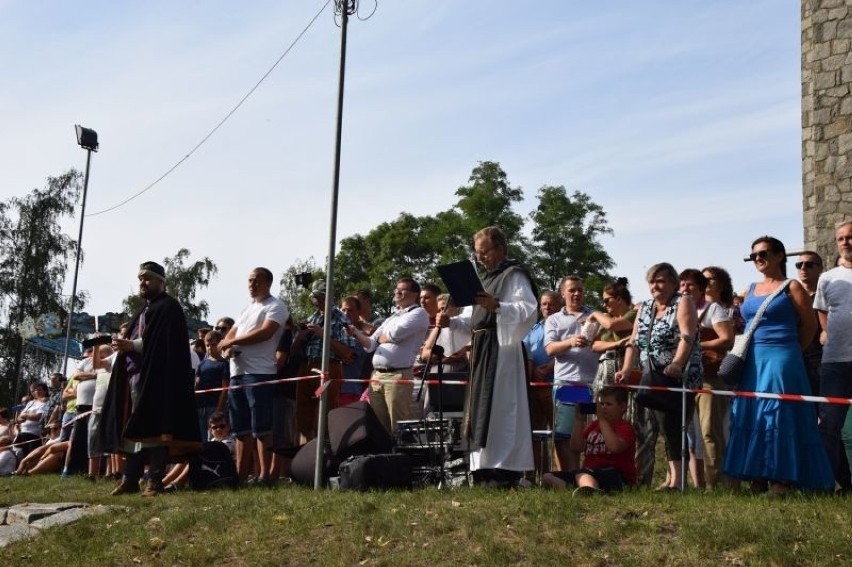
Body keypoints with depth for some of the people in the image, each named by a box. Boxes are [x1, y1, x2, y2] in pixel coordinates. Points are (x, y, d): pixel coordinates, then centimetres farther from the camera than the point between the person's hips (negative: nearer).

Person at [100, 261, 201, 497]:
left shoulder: (169, 307, -2)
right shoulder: (142, 313, 27)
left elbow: (166, 343, -15)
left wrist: (133, 345, -19)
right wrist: (124, 345, 6)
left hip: (157, 376, -9)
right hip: (135, 375, 9)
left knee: (154, 428, -11)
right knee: (133, 428, 7)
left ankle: (155, 481, -11)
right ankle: (130, 479, 9)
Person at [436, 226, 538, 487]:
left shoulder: (514, 274, -6)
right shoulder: (490, 277, 23)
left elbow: (529, 308, -20)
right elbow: (475, 318, 25)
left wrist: (497, 306, -33)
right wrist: (451, 321, 8)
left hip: (501, 350, -10)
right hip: (483, 350, 10)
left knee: (499, 408, -11)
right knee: (482, 409, 9)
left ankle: (504, 472, -9)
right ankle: (487, 470, 14)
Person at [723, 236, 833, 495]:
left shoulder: (791, 287, -1)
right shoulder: (750, 290, 16)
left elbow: (809, 325, -1)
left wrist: (791, 350, 5)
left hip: (780, 360, -6)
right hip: (752, 362, 6)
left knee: (779, 416, -7)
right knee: (750, 416, 5)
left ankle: (781, 480, -3)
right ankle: (758, 480, 12)